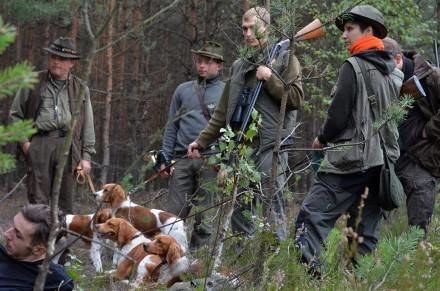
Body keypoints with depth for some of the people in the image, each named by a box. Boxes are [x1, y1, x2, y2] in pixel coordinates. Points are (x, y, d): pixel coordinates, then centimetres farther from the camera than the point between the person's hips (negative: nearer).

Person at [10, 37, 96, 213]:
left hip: (67, 146, 1)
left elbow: (88, 125, 14)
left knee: (65, 199, 2)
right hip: (39, 144, -1)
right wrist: (23, 140, 0)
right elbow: (16, 114, 13)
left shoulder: (80, 89, 14)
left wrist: (86, 156, 7)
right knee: (38, 199, -5)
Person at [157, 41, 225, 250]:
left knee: (205, 215, -1)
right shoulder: (183, 90, 16)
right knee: (174, 211, -1)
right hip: (182, 160, 3)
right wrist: (165, 158, 9)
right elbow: (171, 127, 17)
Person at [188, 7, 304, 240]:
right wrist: (202, 141, 17)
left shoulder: (284, 59, 5)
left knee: (271, 204, -12)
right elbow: (222, 112, 23)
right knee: (239, 207, 6)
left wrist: (270, 79, -11)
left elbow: (296, 98, -5)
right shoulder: (238, 67, 21)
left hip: (270, 145, -6)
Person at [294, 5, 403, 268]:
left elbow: (339, 112, -11)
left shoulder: (354, 66, -8)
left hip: (351, 158, -7)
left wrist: (323, 138, 5)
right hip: (384, 159, 8)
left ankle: (306, 270, -27)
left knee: (312, 218, -12)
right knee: (367, 230, 10)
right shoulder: (394, 73, 14)